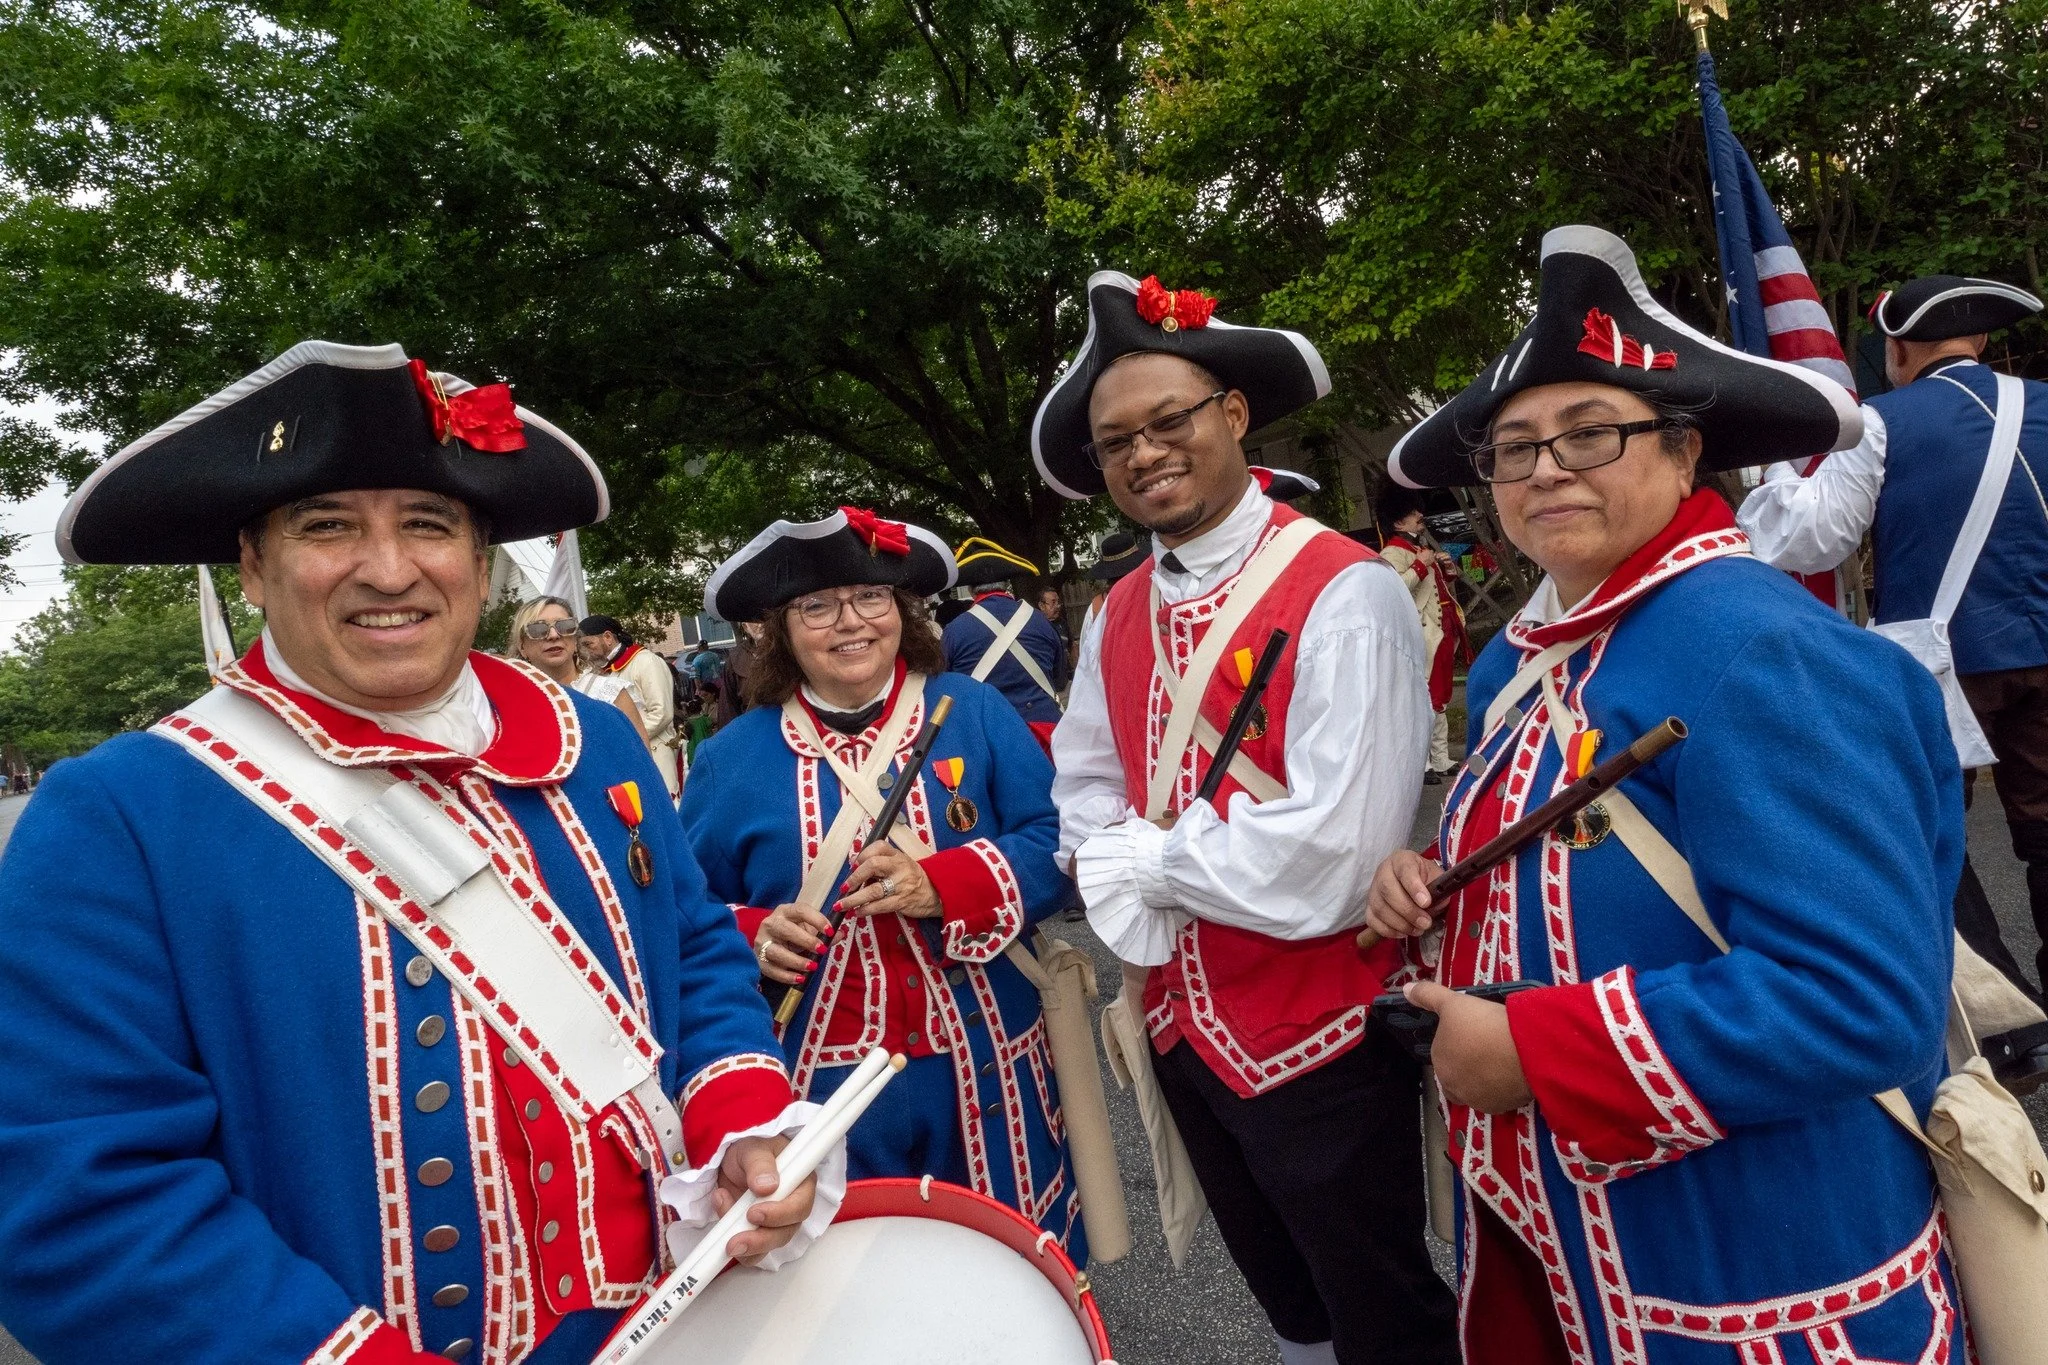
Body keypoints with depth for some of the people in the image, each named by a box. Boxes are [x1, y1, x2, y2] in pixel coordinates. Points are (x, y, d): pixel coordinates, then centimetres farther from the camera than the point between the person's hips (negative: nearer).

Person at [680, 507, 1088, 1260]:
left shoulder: (975, 711, 0)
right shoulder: (732, 756, 1)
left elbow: (1059, 843, -7)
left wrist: (942, 885, -21)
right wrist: (751, 938, -16)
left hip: (983, 1068, 1)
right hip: (823, 1084, 0)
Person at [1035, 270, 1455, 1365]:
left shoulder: (1344, 595, -21)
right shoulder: (1118, 617, 2)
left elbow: (1332, 859, -28)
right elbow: (1085, 798, 7)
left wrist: (1143, 859, -15)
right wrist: (1137, 912, -12)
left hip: (1321, 1036, -6)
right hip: (1181, 1023, 7)